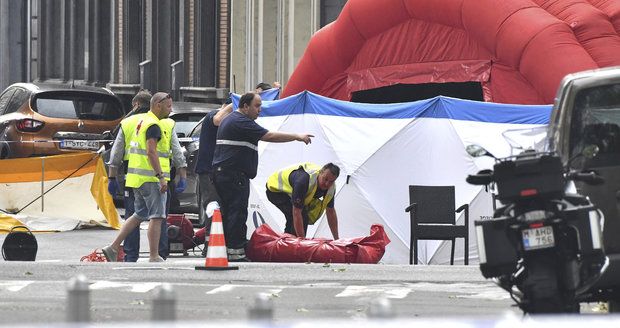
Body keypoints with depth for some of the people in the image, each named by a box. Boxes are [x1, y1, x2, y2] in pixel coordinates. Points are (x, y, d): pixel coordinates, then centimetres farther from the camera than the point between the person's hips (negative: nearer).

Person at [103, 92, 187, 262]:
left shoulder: (142, 120, 18)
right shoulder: (153, 125, -14)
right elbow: (151, 152, -23)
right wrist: (161, 176, -24)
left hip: (138, 178, 10)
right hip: (151, 178, -10)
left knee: (139, 215, 16)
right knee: (156, 216, -4)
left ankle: (113, 247, 11)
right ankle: (154, 257, -3)